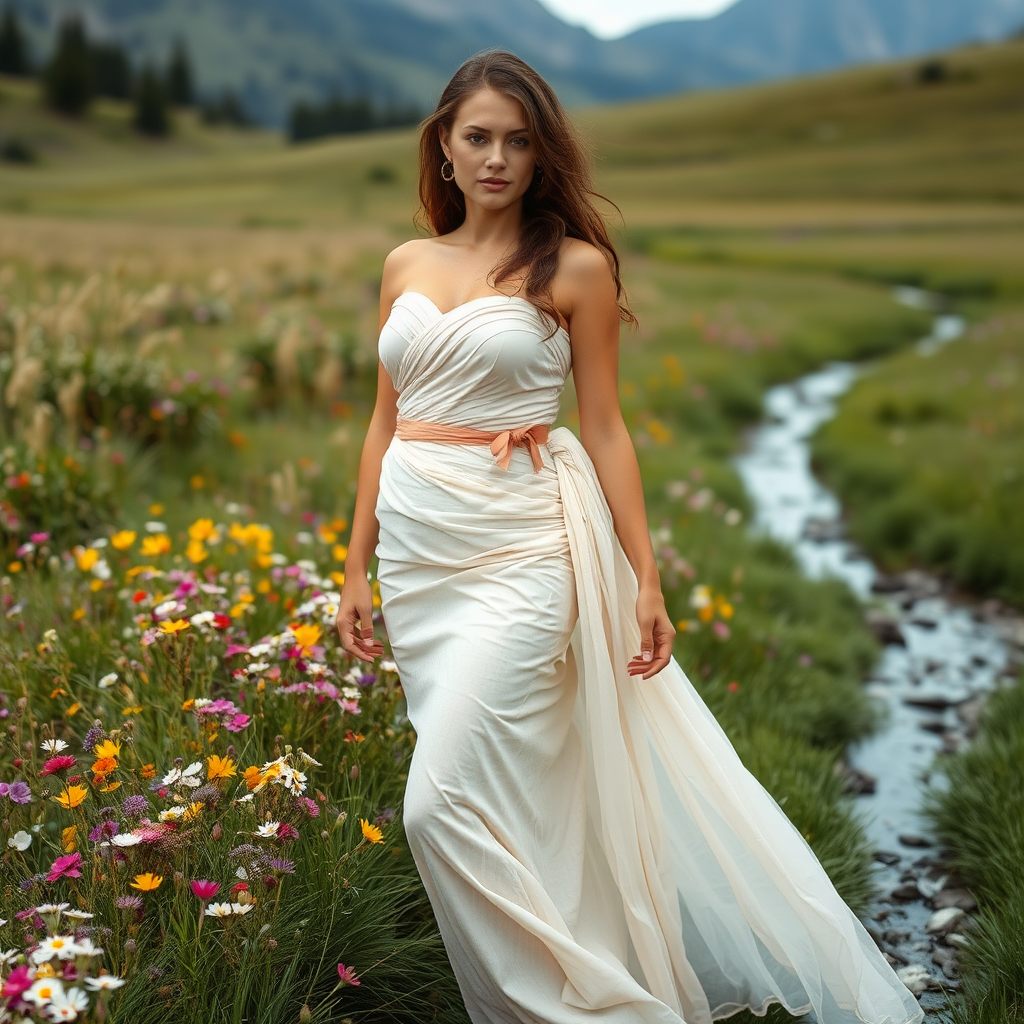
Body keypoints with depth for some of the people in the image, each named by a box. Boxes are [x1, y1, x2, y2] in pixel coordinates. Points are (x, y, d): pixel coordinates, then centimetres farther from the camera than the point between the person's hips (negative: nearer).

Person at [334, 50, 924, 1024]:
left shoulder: (575, 266, -2)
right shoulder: (406, 265, 12)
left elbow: (605, 429, -2)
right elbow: (384, 420, 14)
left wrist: (645, 579, -5)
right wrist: (356, 569, 12)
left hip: (519, 552, -5)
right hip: (416, 549, 5)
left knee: (442, 805, -13)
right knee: (492, 793, 11)